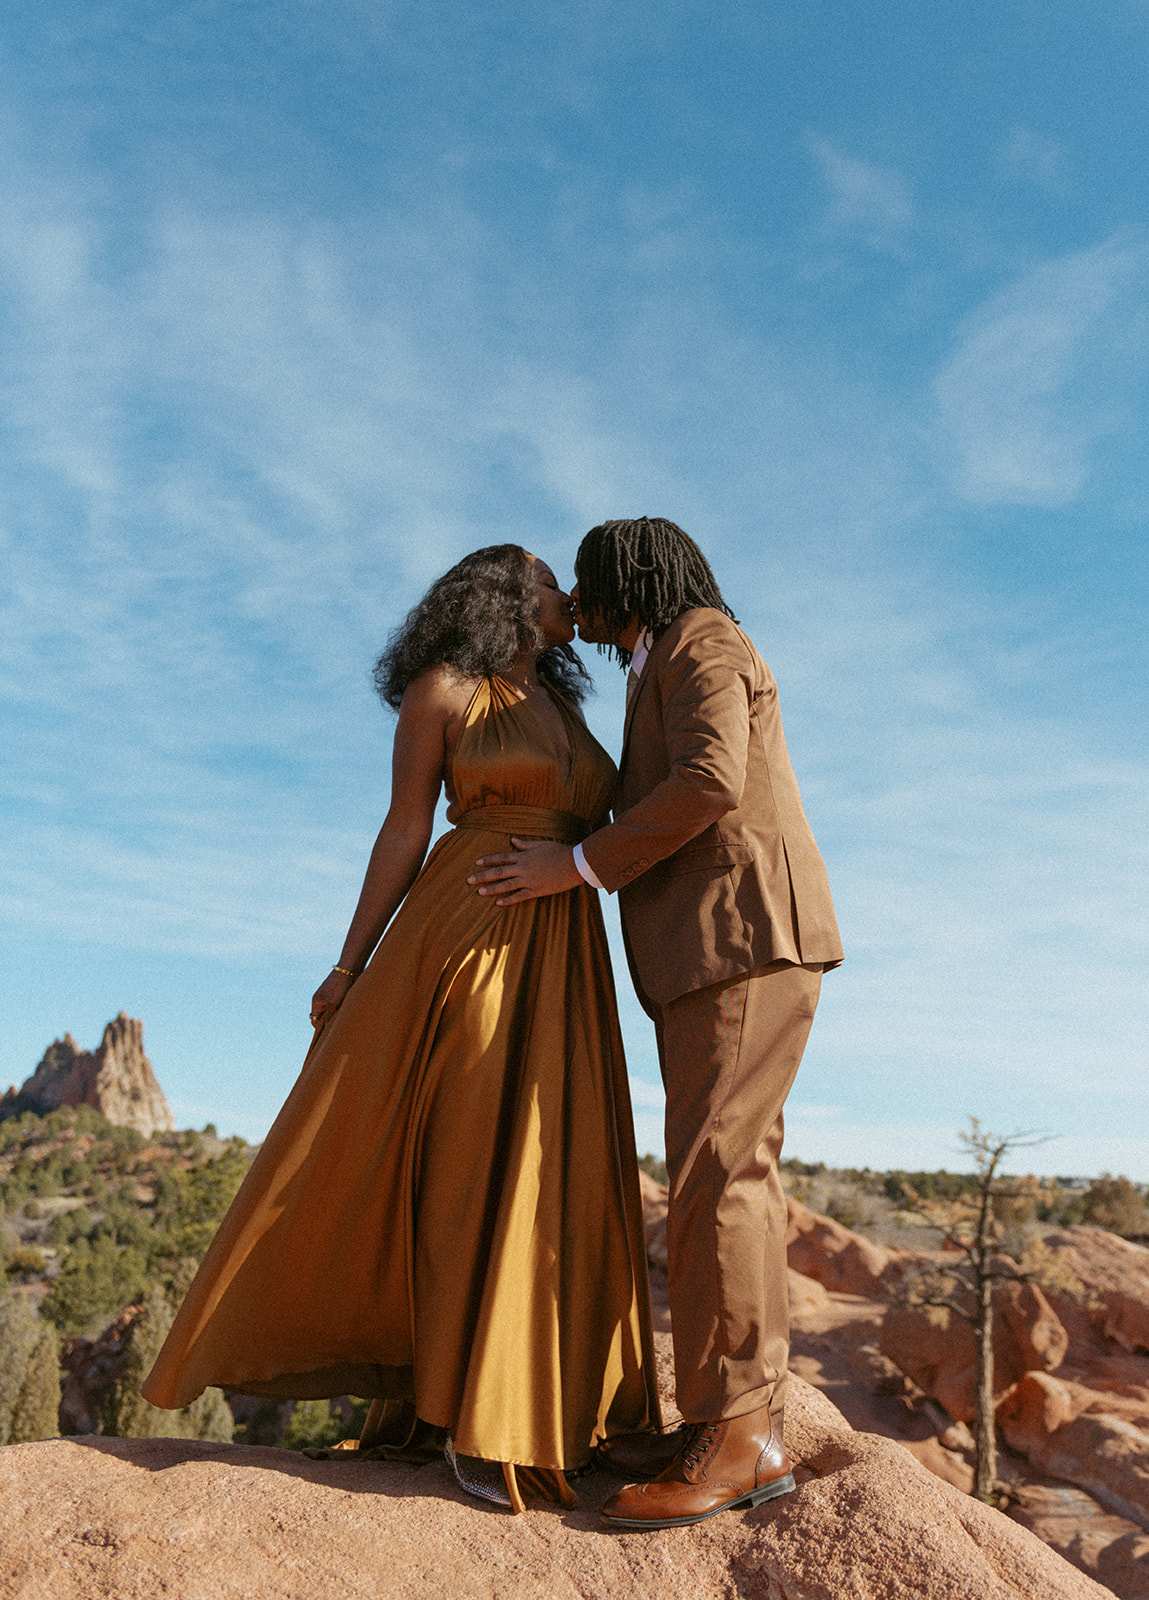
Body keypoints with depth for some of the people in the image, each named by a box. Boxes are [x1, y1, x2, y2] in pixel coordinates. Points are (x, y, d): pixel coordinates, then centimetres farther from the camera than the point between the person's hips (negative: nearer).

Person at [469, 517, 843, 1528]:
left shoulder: (699, 641, 0)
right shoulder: (668, 676, 29)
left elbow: (711, 782, -17)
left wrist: (580, 865, -14)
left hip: (745, 934, -10)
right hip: (710, 955, 10)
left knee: (715, 1172, -14)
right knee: (733, 1175, 5)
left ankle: (738, 1434, -10)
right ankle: (747, 1423, 8)